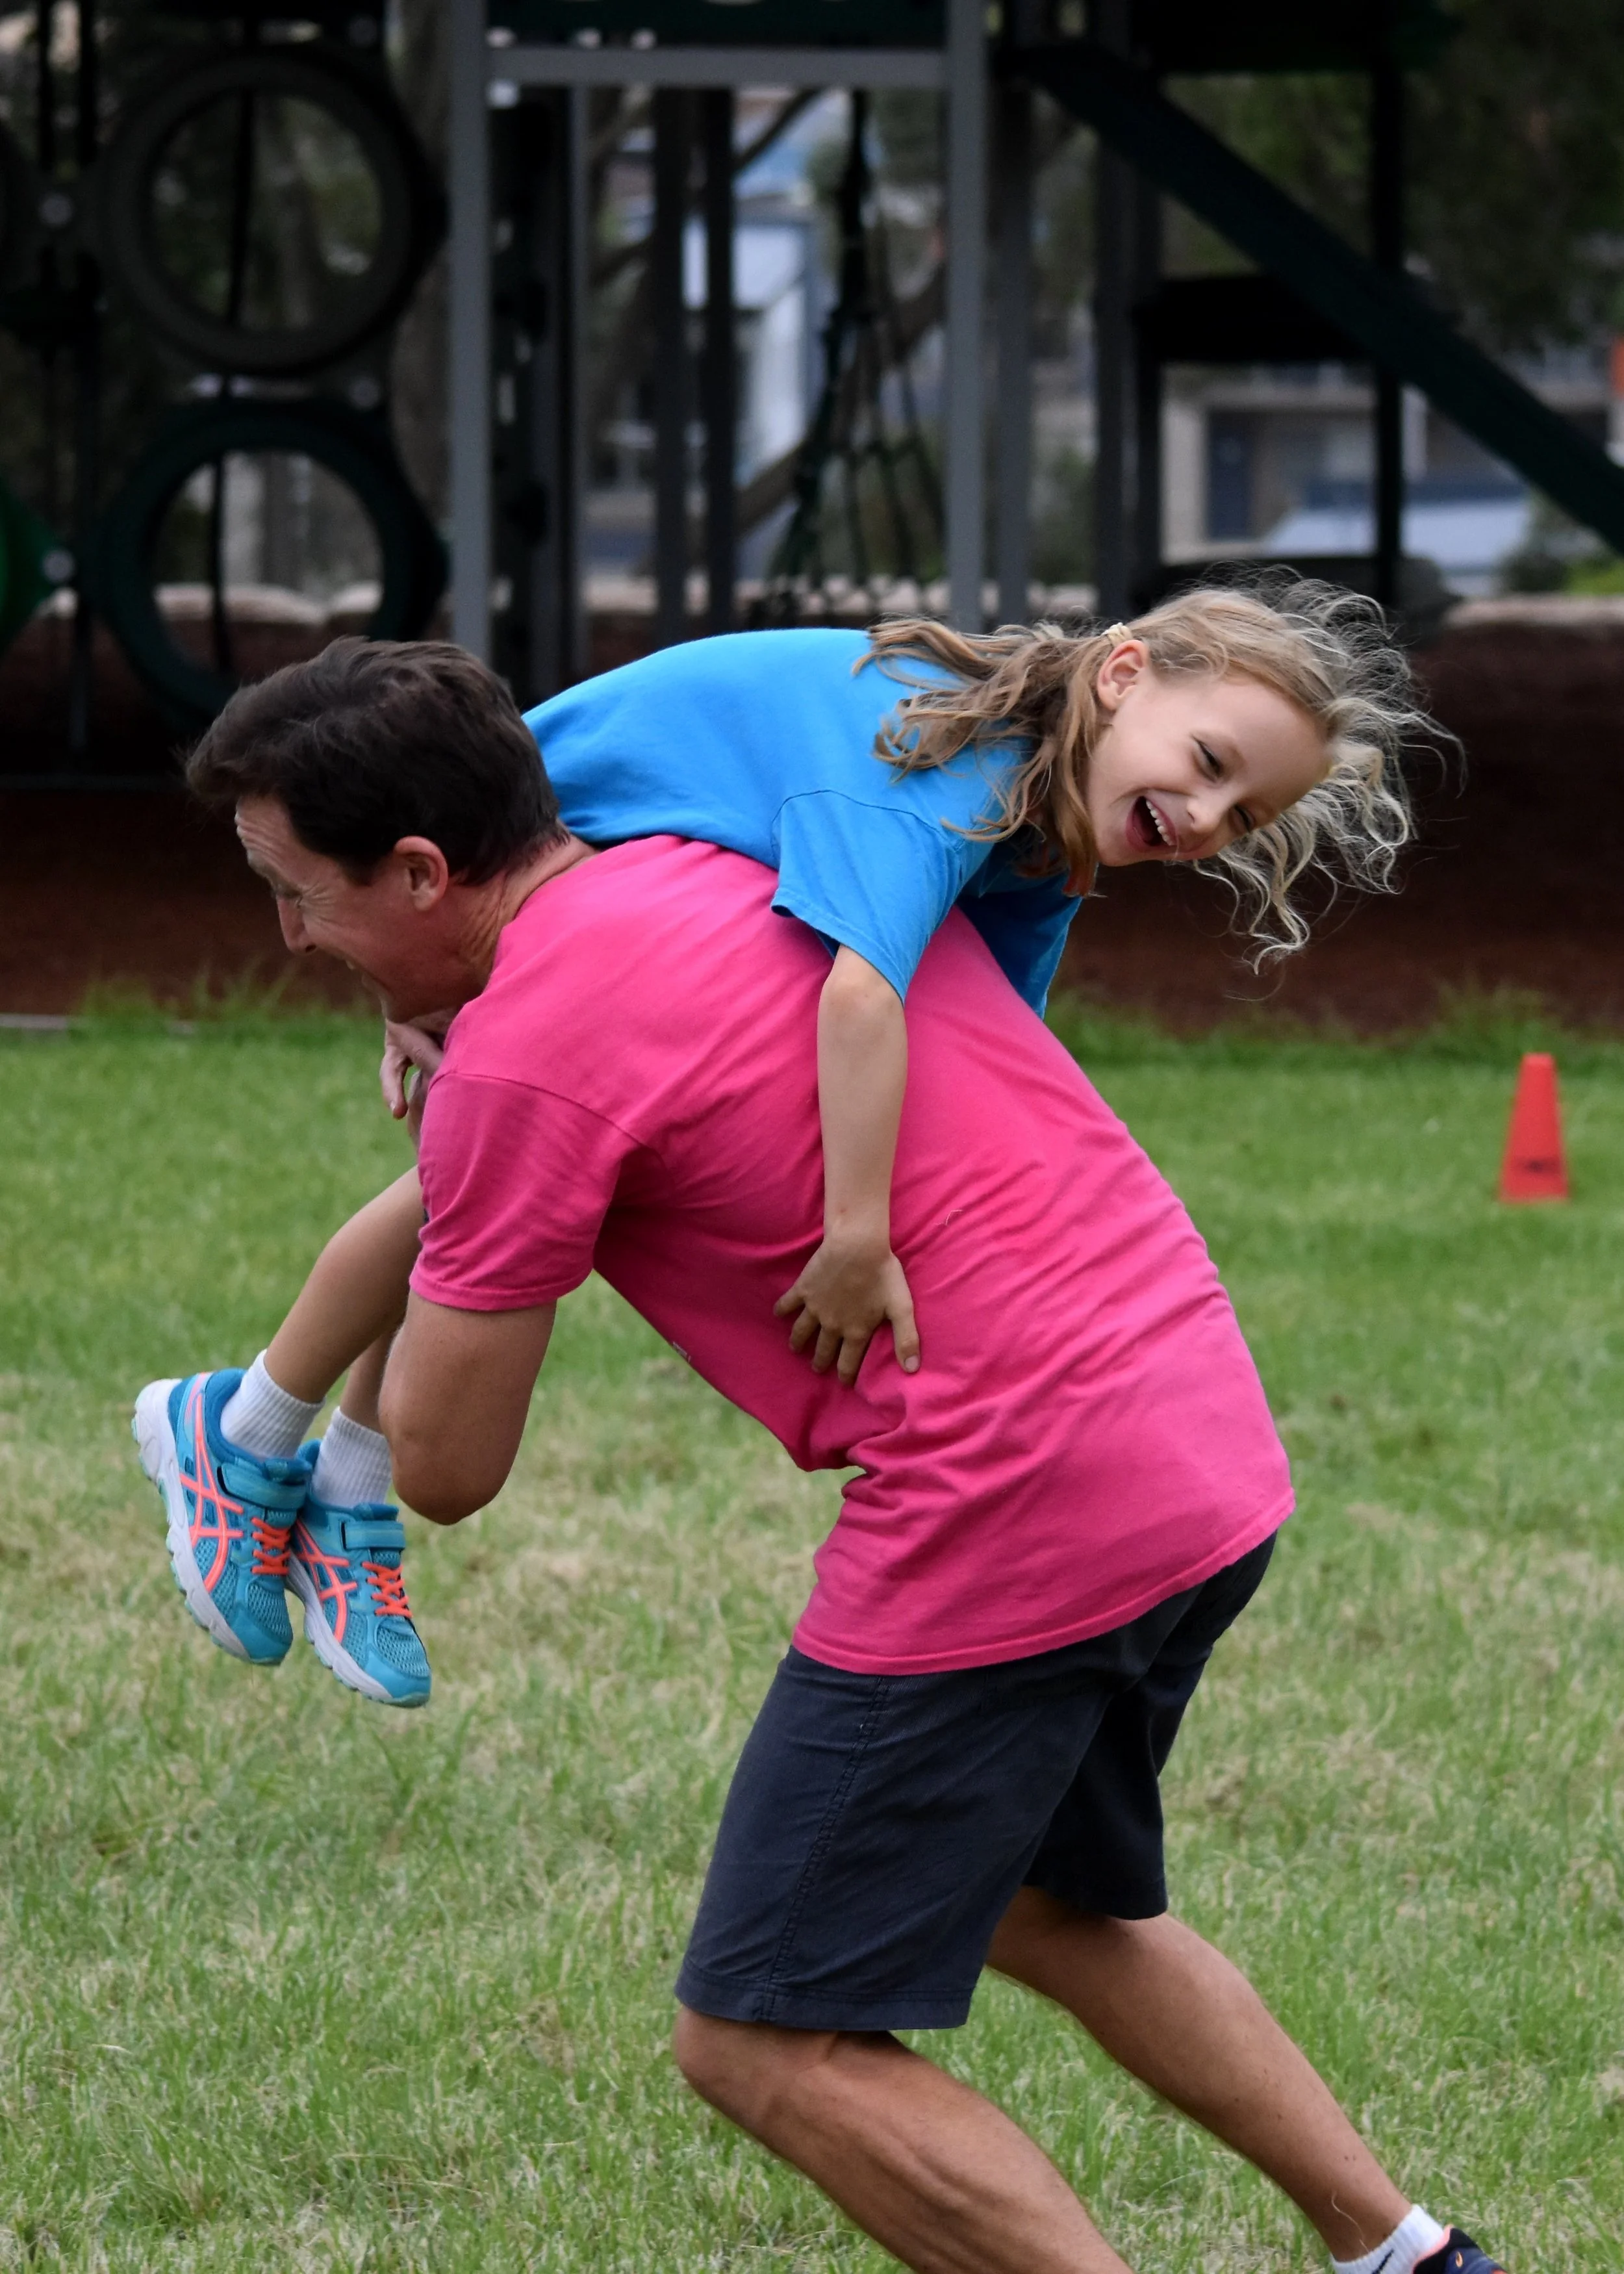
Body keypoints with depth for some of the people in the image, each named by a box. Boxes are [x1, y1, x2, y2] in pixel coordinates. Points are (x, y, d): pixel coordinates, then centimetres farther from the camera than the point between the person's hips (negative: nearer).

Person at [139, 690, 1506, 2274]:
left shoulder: (523, 1055, -12)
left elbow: (445, 1469, -5)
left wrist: (411, 1247, 15)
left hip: (1015, 1517, -9)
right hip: (1215, 1451, 9)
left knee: (767, 2046, 0)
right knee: (1042, 1902, 32)